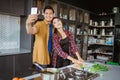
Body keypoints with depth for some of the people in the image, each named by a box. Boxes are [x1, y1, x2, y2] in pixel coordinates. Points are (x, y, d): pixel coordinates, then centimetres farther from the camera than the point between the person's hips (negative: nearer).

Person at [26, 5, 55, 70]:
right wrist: (28, 23, -53)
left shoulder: (53, 26, 7)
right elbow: (31, 31, -31)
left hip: (50, 56, 6)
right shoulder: (39, 24, -10)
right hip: (41, 57, -6)